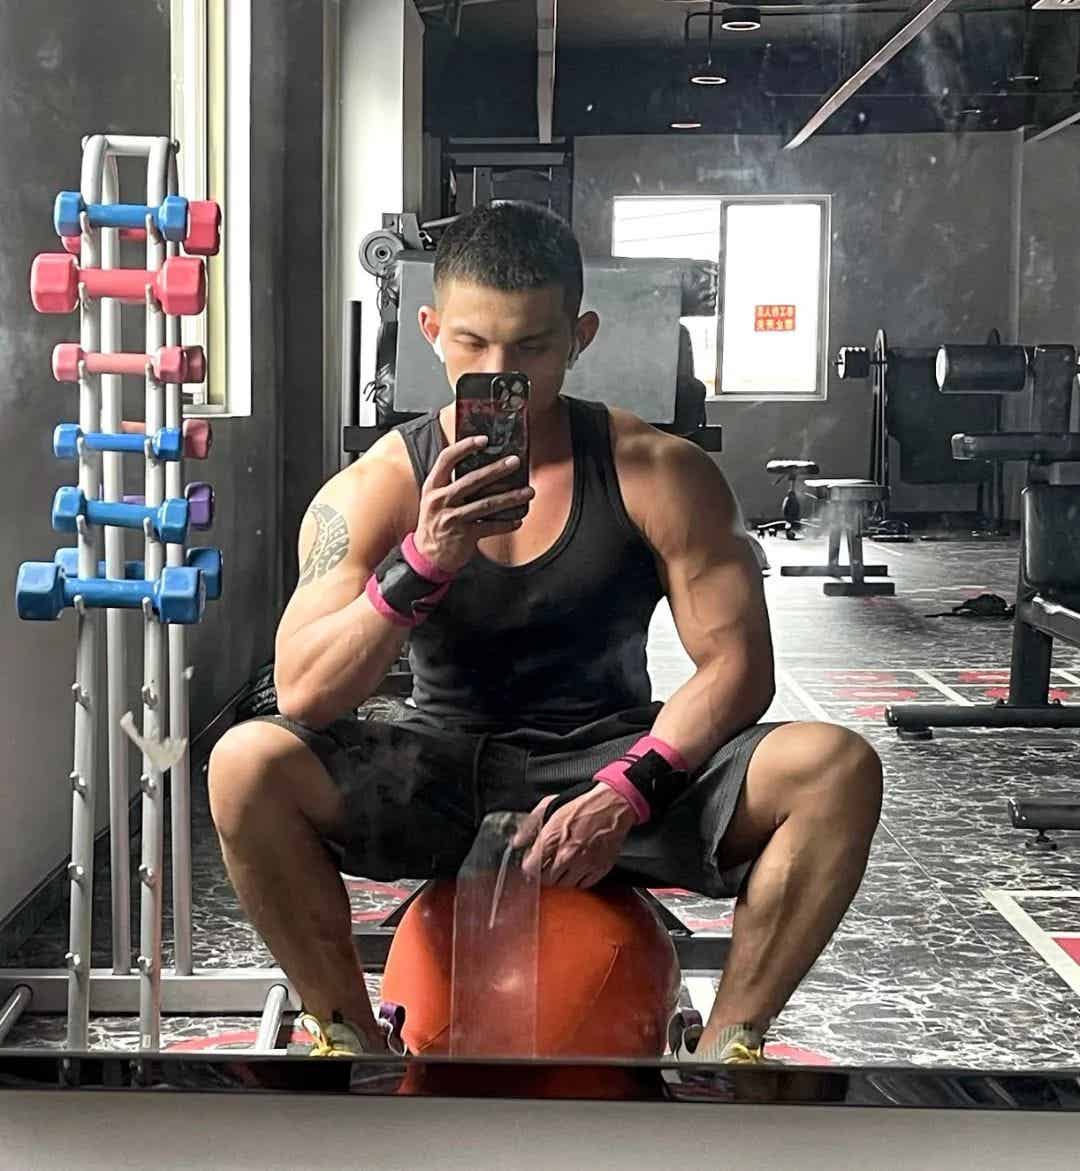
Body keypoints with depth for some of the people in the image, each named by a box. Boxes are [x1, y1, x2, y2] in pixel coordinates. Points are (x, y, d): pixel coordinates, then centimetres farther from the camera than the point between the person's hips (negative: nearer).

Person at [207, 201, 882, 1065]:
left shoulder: (659, 474, -7)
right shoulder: (372, 491, -8)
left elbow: (736, 664, -9)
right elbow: (304, 693, -17)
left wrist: (625, 793, -23)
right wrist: (424, 562, -32)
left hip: (615, 767, 0)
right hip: (442, 776, 0)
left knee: (837, 769, -25)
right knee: (248, 763, -28)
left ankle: (726, 1045, -8)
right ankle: (351, 1036, -6)